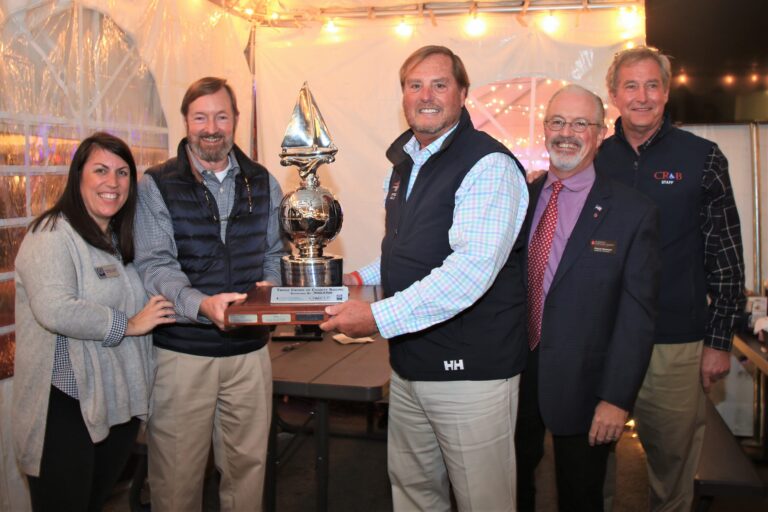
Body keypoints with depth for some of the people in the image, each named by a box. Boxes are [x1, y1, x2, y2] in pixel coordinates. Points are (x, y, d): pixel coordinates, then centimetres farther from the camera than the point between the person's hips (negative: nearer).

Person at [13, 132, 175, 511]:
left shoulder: (121, 239, 13)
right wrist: (127, 325, -17)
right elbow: (55, 310, -27)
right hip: (66, 408, -7)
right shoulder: (53, 234, -13)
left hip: (120, 403, 8)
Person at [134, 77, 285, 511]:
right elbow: (154, 266, -11)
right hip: (182, 350, -3)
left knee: (248, 465, 13)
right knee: (178, 473, 8)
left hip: (250, 349, 3)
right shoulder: (157, 186, -3)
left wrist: (270, 288, -6)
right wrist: (202, 304, -28)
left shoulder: (263, 183, 8)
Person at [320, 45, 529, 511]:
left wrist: (380, 318, -29)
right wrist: (366, 277, 10)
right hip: (409, 364, 8)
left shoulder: (489, 166, -16)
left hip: (470, 368, -8)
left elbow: (471, 269, -28)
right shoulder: (405, 162, 12)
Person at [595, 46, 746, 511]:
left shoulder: (702, 157, -1)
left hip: (677, 343, -2)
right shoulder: (594, 159, 5)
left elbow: (726, 255, 0)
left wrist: (720, 341, -3)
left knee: (674, 456, 10)